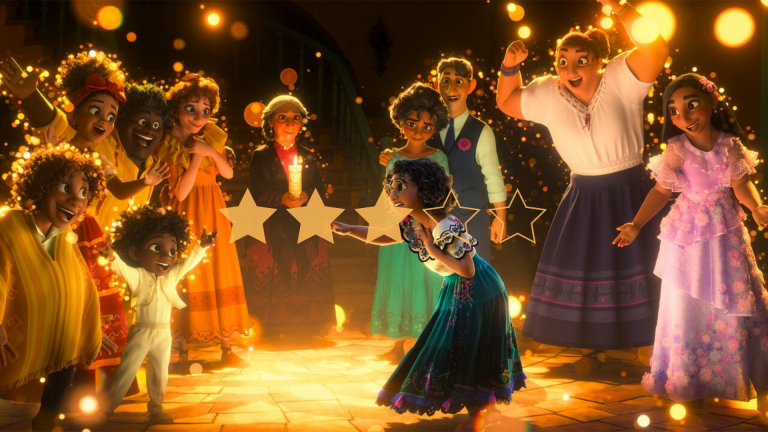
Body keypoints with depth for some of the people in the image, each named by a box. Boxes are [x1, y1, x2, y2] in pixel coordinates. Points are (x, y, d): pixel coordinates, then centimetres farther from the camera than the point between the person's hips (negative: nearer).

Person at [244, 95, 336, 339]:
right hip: (271, 231, -2)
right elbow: (256, 194, -3)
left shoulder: (309, 158, 15)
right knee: (271, 283, -7)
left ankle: (302, 335, 4)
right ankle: (270, 335, 1)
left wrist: (306, 197, -13)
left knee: (307, 281, -3)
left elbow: (321, 192, 8)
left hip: (306, 231, 2)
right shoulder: (260, 157, 7)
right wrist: (281, 199, -18)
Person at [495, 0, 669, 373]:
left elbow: (655, 47, -32)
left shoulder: (620, 79, -15)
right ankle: (590, 347, 27)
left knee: (635, 271, 7)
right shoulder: (547, 95, -4)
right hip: (584, 198, 3)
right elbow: (506, 102, 11)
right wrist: (510, 66, -7)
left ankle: (649, 345, 23)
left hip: (630, 194, -3)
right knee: (582, 271, 11)